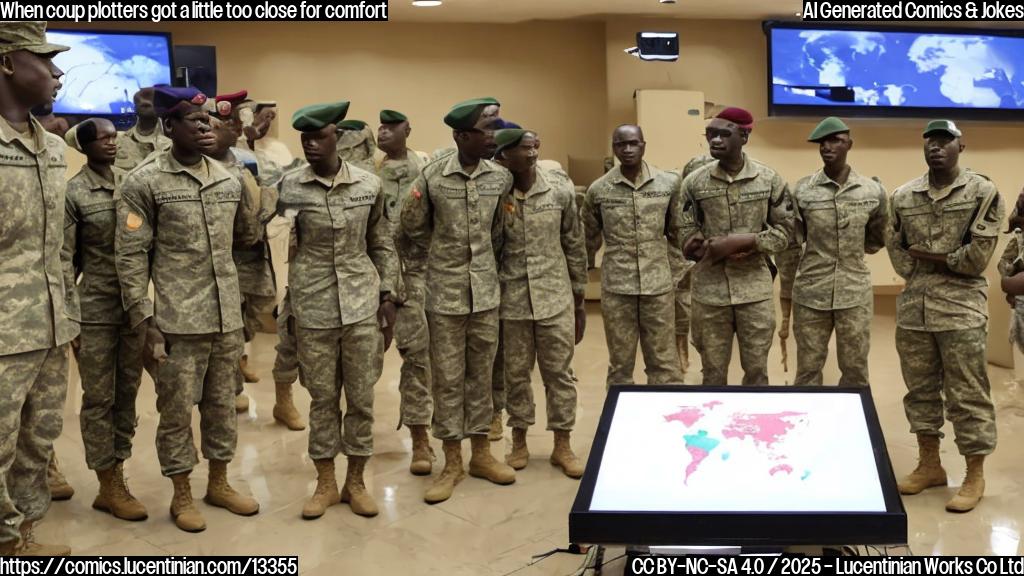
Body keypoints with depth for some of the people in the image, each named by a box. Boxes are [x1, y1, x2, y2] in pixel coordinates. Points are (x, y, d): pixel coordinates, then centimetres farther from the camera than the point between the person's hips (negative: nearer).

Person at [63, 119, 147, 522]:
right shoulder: (73, 193, -6)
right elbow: (64, 259, -6)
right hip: (95, 308, -4)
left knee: (127, 394, 11)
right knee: (99, 398, 4)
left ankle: (117, 474, 23)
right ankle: (109, 486, 13)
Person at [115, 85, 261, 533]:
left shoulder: (228, 179, 7)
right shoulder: (144, 182, -8)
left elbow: (248, 236, 16)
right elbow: (130, 256, -9)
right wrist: (145, 322, -12)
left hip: (227, 317, 5)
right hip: (177, 320, -5)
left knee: (222, 404, 15)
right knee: (176, 409, 6)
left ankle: (219, 483, 31)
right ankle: (181, 495, 23)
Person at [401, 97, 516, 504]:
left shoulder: (501, 177, -1)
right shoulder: (431, 176, -10)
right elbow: (413, 228, 3)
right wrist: (442, 256, 8)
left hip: (486, 291, 3)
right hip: (445, 292, -3)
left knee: (481, 373, 12)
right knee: (447, 377, 5)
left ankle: (481, 453, 25)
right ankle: (452, 462, 16)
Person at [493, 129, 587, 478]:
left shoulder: (560, 189, -3)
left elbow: (575, 246, 4)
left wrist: (579, 301, 6)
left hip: (555, 297, 1)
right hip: (512, 299, 0)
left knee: (559, 372, 7)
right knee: (515, 374, 10)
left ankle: (562, 445, 19)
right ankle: (519, 441, 26)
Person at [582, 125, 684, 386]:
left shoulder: (669, 183, 1)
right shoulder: (598, 190, 0)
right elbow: (588, 239, 11)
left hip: (659, 287, 0)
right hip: (616, 289, 0)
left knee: (664, 363, 5)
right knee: (620, 365, 8)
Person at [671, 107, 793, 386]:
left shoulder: (769, 179, -2)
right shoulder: (694, 182, -2)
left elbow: (784, 229, 0)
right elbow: (684, 235, -1)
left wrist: (741, 241, -15)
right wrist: (715, 249, -16)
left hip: (755, 290, 0)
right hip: (710, 291, 0)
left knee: (757, 369, 11)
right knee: (713, 372, 11)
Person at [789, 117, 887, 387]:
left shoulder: (873, 191, 0)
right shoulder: (802, 190, -2)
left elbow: (877, 240, 15)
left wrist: (853, 249, 7)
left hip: (855, 293, 1)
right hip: (810, 293, -1)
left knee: (855, 370, 9)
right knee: (808, 369, 7)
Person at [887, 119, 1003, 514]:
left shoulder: (983, 193, -3)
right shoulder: (902, 196, 8)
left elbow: (977, 257, -10)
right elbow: (896, 251, 7)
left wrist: (927, 257, -5)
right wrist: (945, 262, -3)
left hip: (961, 308, -4)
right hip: (913, 308, 4)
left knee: (967, 394, 1)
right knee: (920, 388, 12)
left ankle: (975, 477, 12)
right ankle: (929, 465, 26)